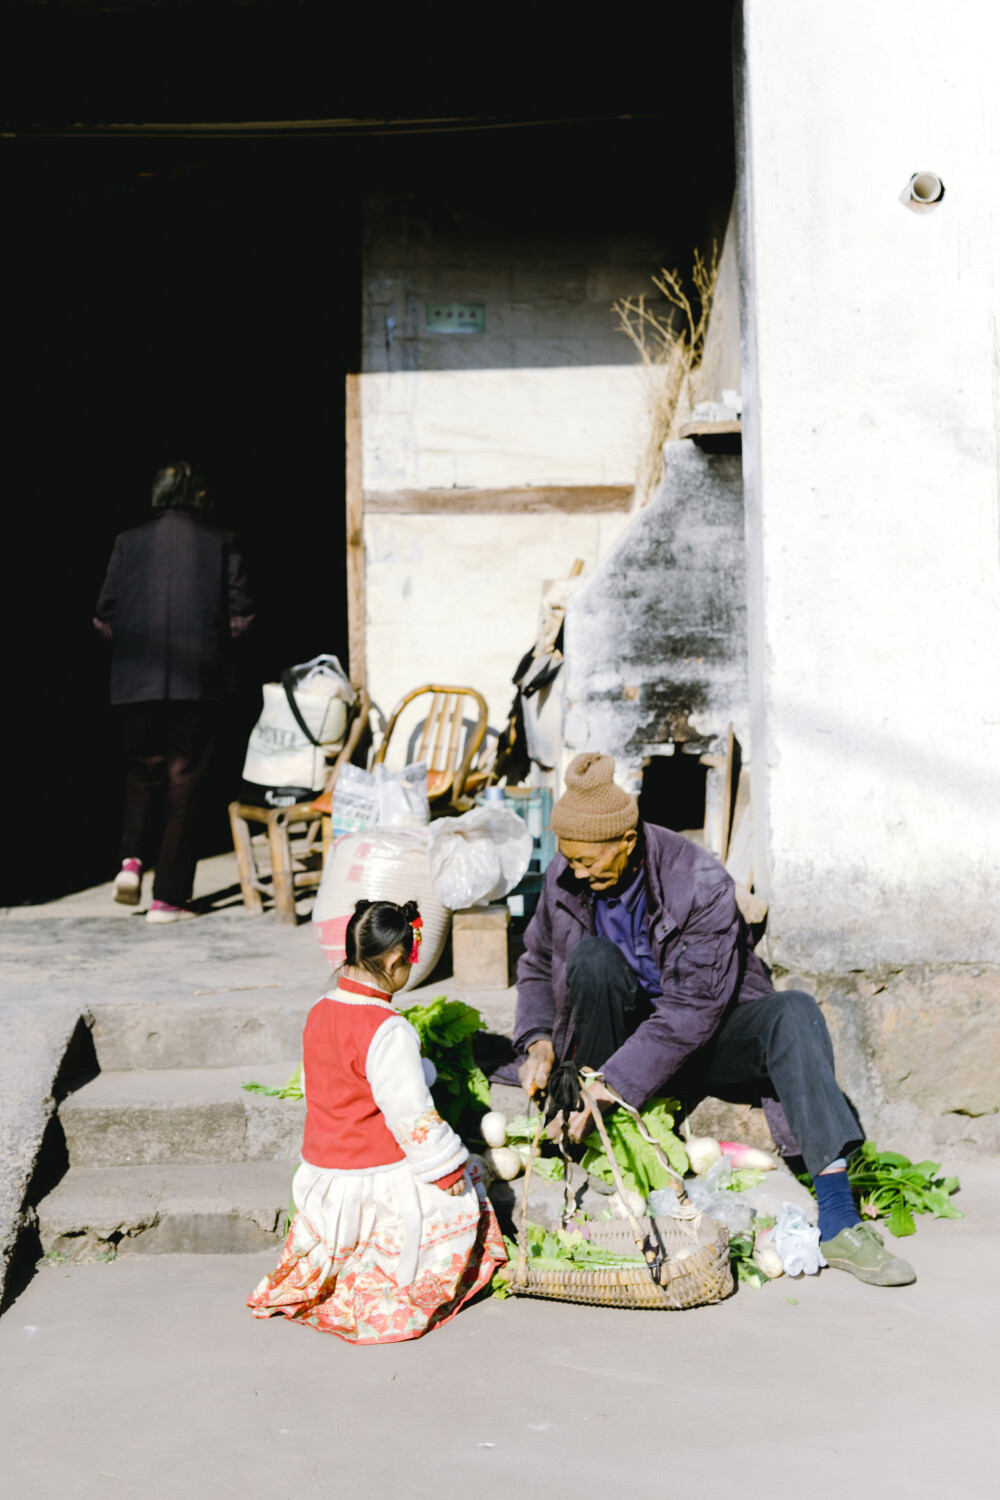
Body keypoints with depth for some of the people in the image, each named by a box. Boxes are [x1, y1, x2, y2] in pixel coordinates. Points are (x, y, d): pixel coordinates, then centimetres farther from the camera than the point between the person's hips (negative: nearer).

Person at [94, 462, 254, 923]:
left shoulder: (129, 543, 5)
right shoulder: (220, 543, 2)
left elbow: (105, 616, 3)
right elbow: (241, 613, -2)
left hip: (138, 678, 2)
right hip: (198, 680, -1)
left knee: (143, 770, 20)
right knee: (183, 781, 4)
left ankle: (133, 858, 0)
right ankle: (168, 898, 5)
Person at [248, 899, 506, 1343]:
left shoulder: (320, 1011, 3)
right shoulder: (387, 1031, -24)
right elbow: (411, 1114, -22)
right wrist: (447, 1169, -11)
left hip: (322, 1169, 9)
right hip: (376, 1183, -8)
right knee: (461, 1201, 8)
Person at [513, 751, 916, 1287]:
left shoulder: (701, 884, -23)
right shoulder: (563, 881, -9)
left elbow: (692, 1010, -26)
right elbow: (536, 966, 7)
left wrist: (609, 1086, -32)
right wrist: (537, 1039, -13)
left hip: (705, 1036, -2)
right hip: (626, 1032, 2)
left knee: (793, 1012, -32)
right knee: (592, 958, -28)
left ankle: (837, 1220, -39)